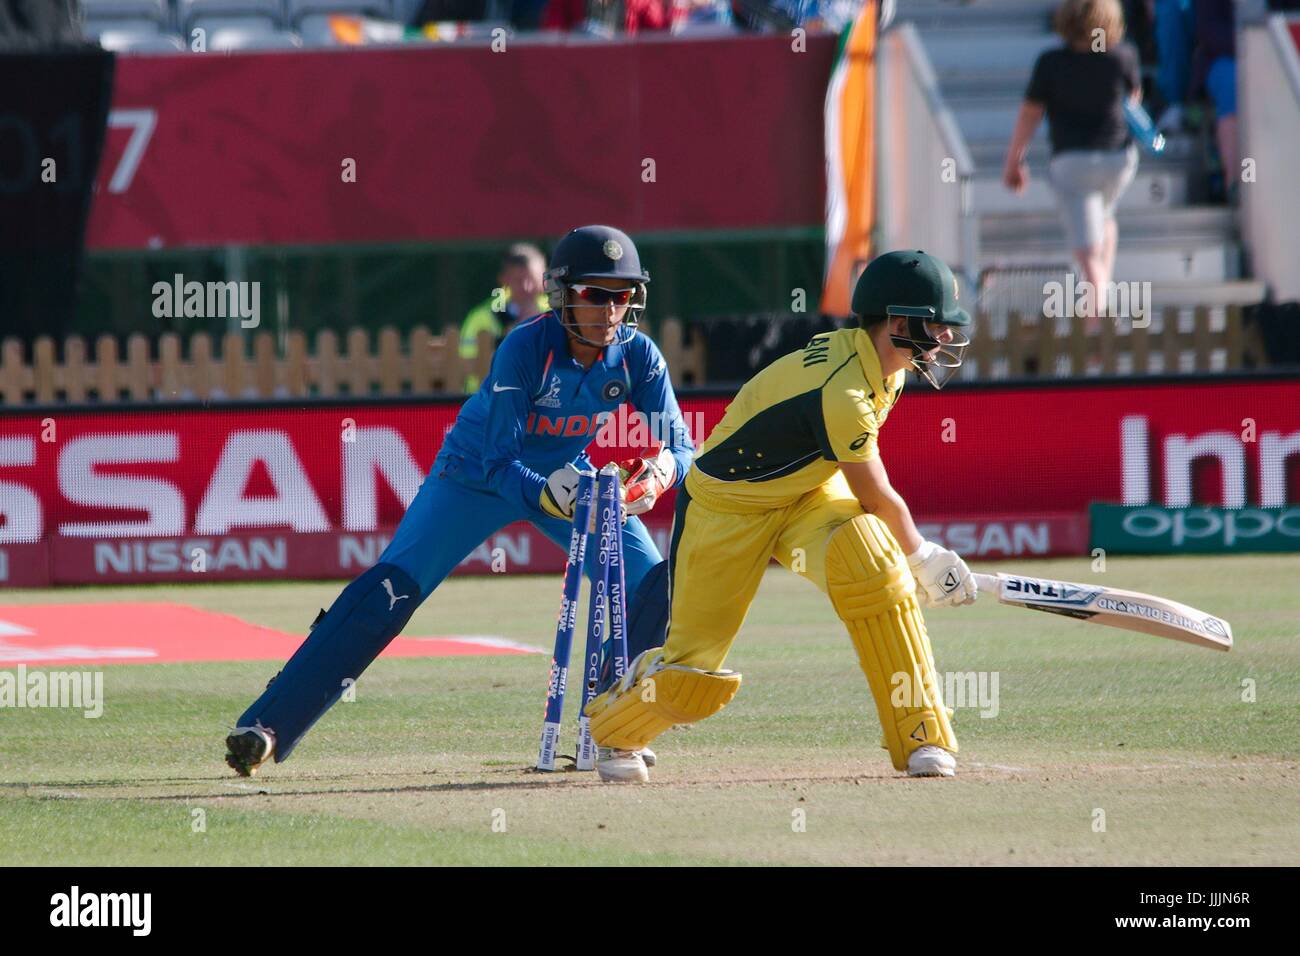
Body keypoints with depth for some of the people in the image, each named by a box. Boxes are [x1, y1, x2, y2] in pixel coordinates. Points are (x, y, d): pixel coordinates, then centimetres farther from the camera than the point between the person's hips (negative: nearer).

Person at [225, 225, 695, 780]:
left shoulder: (638, 356, -18)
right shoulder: (525, 348, -30)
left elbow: (680, 445, -18)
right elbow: (500, 462, -30)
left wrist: (662, 470, -42)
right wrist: (544, 495, -50)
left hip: (565, 474, 4)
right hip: (480, 473, -4)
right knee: (390, 592, -20)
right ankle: (266, 729, -22)